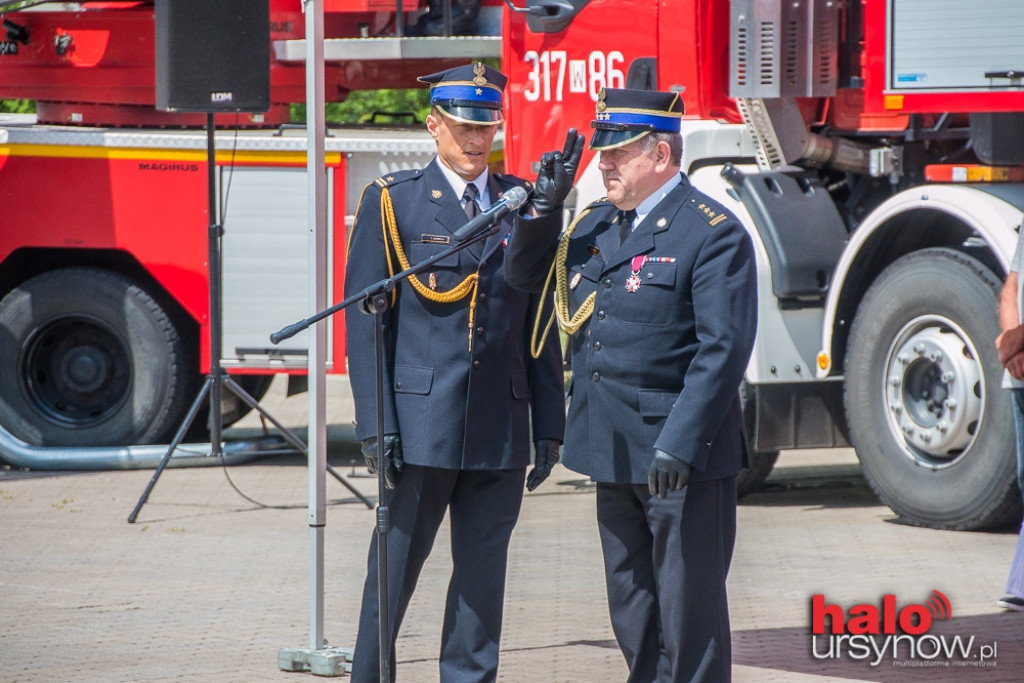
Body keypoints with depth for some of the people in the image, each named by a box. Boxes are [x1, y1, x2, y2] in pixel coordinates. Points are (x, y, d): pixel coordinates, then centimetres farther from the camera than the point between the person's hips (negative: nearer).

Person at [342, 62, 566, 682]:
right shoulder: (392, 201, 2)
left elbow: (540, 324, 11)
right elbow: (365, 321, -1)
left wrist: (550, 425, 7)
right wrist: (375, 426, -9)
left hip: (501, 433, 3)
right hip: (420, 427, -3)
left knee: (483, 576, 6)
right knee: (395, 569, 2)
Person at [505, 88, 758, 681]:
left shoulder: (713, 234, -12)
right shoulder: (597, 224, 12)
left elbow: (723, 349, -19)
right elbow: (527, 276, 22)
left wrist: (678, 446, -25)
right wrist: (546, 203, 5)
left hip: (684, 459, -8)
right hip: (617, 455, 8)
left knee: (689, 614, -2)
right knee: (633, 615, 15)